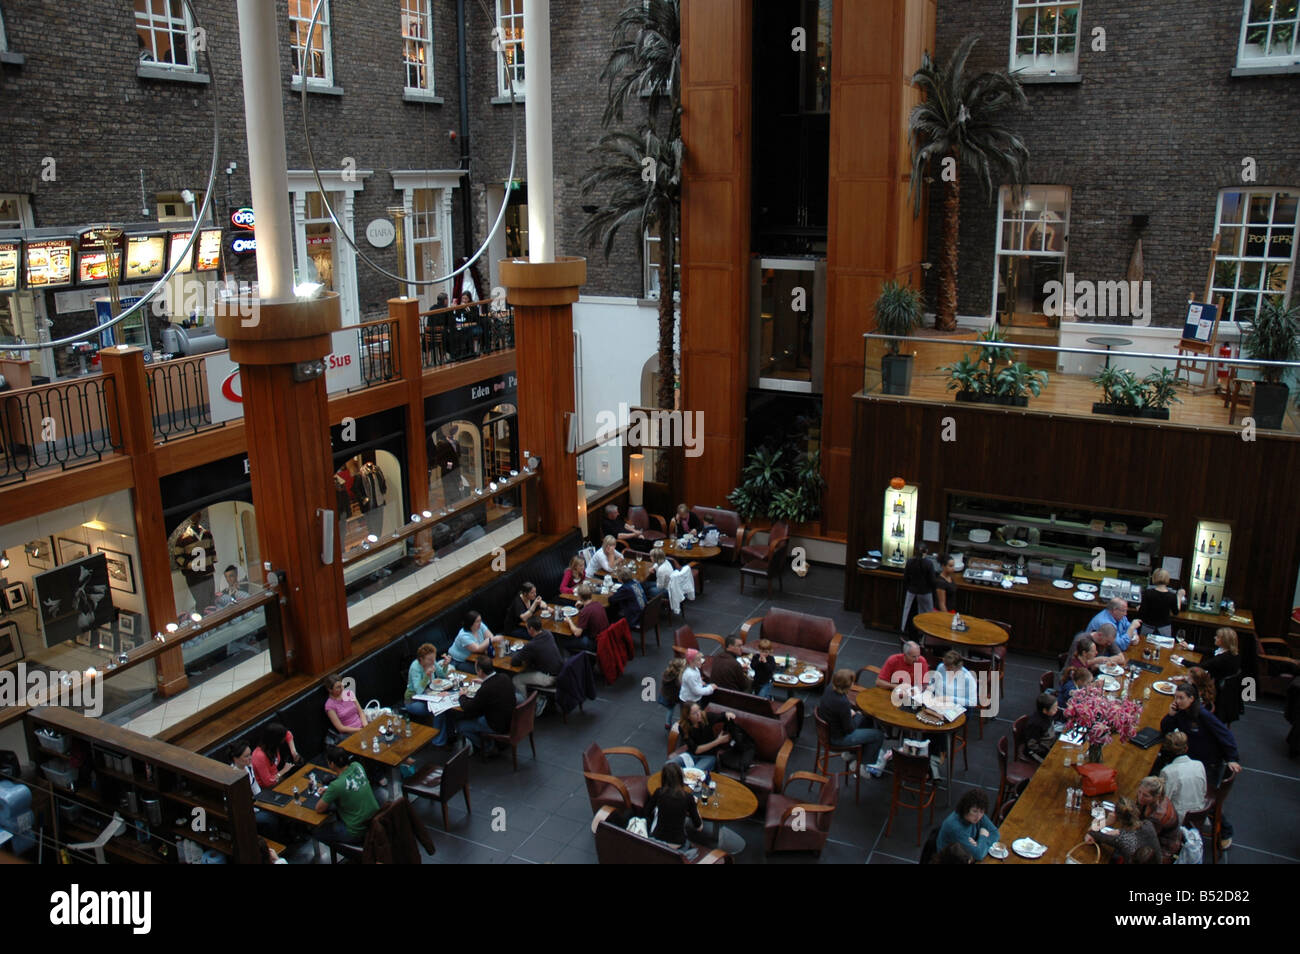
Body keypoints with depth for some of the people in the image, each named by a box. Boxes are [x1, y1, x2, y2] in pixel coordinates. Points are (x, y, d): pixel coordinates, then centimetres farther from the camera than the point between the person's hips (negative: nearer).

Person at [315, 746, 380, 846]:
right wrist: (329, 790, 6)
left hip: (357, 833, -7)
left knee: (318, 832, 14)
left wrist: (324, 796, 4)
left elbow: (319, 809, -14)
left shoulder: (336, 786, -28)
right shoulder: (357, 766, -8)